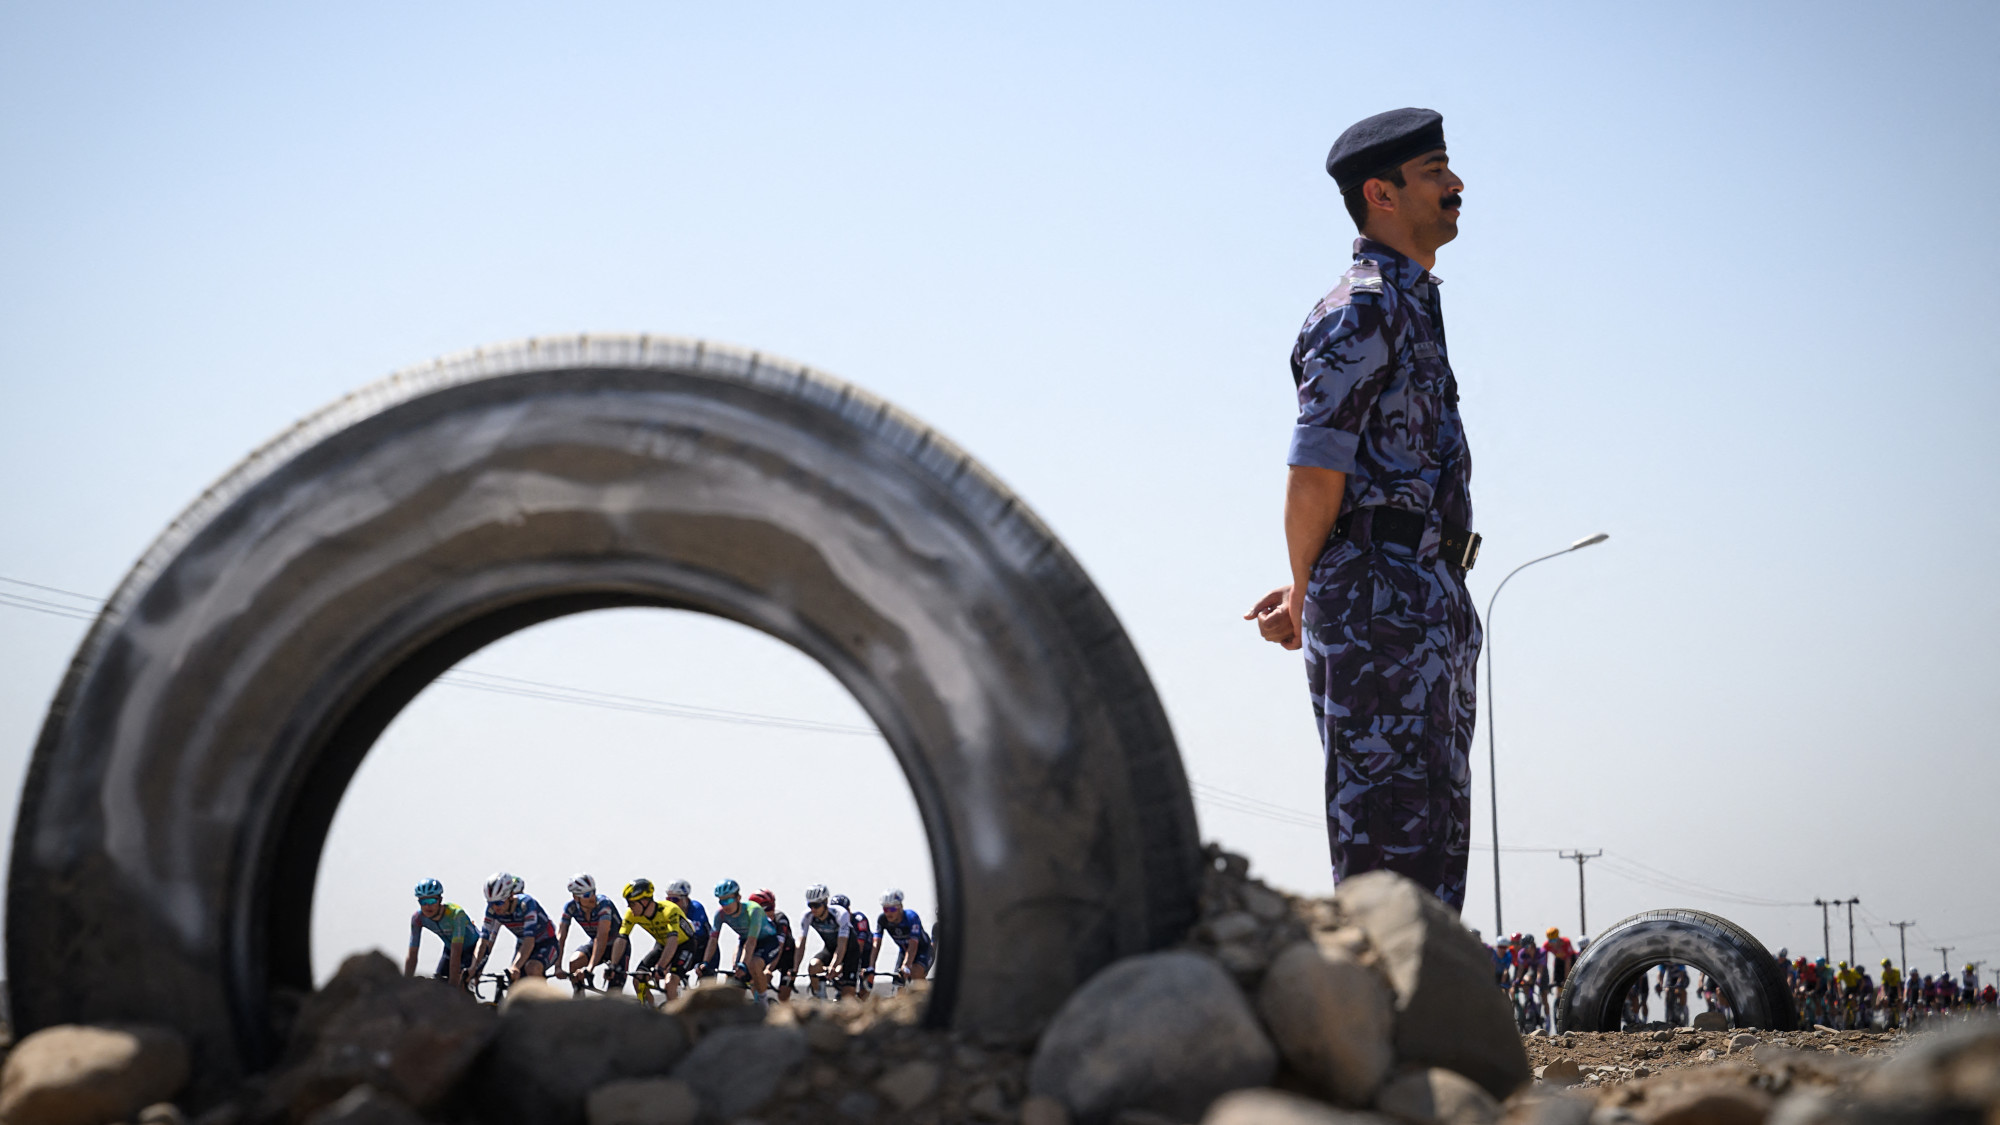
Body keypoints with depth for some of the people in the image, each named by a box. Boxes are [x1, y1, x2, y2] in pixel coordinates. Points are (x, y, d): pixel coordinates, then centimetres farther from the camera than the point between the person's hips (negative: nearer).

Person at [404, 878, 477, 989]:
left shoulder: (456, 913, -35)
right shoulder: (417, 918, -22)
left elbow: (456, 953, -40)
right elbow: (412, 957, -20)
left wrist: (453, 987, -44)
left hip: (473, 948, -5)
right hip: (449, 949, 5)